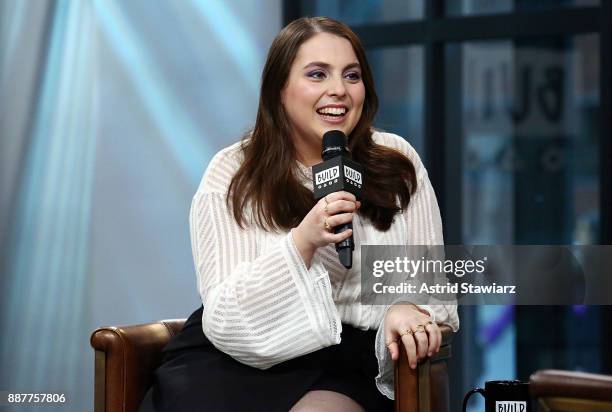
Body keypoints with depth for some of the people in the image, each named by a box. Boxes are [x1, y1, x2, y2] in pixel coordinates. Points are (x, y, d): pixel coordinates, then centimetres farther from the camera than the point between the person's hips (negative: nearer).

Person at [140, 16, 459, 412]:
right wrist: (301, 243, -22)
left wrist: (407, 309, -19)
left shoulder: (398, 163, 5)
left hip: (344, 364, 0)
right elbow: (225, 318, -8)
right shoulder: (232, 175, -1)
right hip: (236, 359, 0)